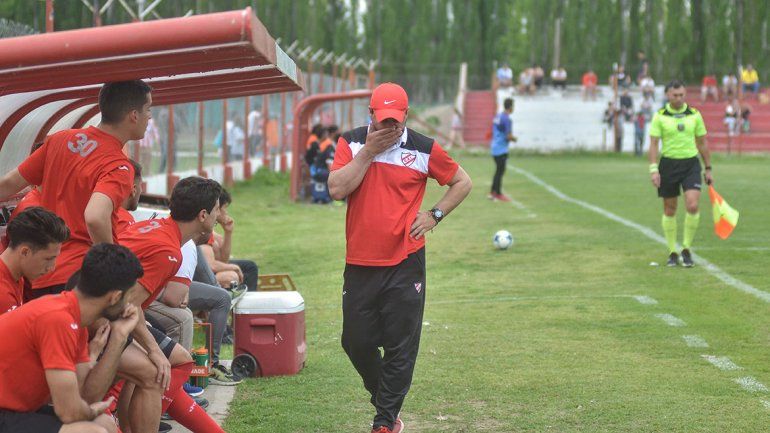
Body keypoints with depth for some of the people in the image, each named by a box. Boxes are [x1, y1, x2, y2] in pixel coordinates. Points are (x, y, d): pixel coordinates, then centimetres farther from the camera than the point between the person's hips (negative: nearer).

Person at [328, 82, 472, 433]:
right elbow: (337, 189, -11)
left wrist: (435, 215, -1)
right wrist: (368, 151, -13)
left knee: (400, 348, -1)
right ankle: (384, 401, 30)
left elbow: (462, 182, 10)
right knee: (356, 342, 7)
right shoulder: (351, 143, 2)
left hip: (405, 264, -2)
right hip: (360, 263, 2)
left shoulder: (424, 149, -2)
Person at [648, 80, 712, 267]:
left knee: (693, 206, -15)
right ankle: (672, 253, 17)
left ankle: (686, 249, 1)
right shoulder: (660, 116, -2)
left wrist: (708, 169, 11)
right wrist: (653, 170, -15)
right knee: (670, 210, 5)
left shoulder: (695, 115, 4)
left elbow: (702, 143, 11)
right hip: (668, 164, -1)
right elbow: (653, 143, -5)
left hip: (691, 163, 1)